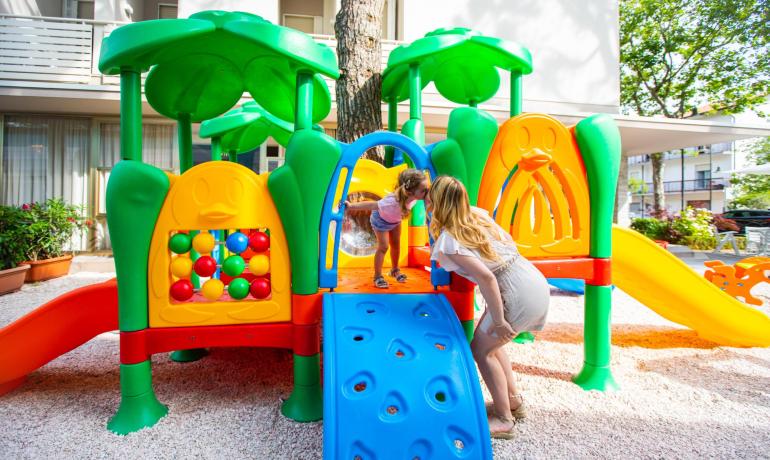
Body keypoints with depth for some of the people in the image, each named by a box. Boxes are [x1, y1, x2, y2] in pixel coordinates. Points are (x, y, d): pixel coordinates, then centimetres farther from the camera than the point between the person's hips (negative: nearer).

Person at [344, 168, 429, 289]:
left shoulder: (414, 196, -33)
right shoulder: (393, 202, -50)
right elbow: (371, 205, -42)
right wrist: (350, 206, -40)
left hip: (395, 220, 6)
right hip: (380, 220, -6)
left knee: (396, 244, 16)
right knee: (383, 247, -4)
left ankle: (395, 270, 39)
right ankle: (378, 276, 13)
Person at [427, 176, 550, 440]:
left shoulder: (448, 240, -18)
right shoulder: (479, 214, 4)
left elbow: (486, 277, -26)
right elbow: (510, 242, 12)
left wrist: (499, 321, -17)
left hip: (519, 296, -8)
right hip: (535, 281, 8)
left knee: (482, 350, 9)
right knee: (489, 343, 21)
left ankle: (504, 420, 20)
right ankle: (514, 401, 35)